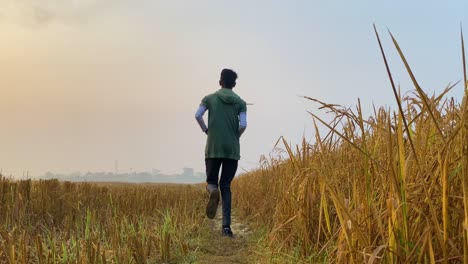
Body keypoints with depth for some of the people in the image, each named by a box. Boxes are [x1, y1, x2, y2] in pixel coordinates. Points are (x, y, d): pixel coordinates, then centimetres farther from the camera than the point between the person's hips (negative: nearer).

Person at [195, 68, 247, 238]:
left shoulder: (209, 99, 5)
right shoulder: (240, 102, 5)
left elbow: (198, 115, -9)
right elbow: (243, 125, -7)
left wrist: (206, 130, 6)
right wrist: (235, 137, 12)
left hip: (213, 148, -1)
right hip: (232, 149, 1)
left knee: (211, 181, 15)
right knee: (226, 186, 7)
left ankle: (213, 191, -24)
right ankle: (226, 226, -3)